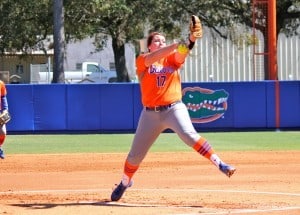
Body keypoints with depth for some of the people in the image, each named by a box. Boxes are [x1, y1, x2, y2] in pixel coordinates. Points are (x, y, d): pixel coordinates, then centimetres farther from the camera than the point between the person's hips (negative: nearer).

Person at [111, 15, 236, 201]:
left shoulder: (173, 58, 6)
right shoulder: (142, 60, 2)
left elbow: (181, 54, -17)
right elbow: (152, 58, -21)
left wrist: (191, 41, -39)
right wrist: (175, 45, -34)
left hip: (174, 108, -1)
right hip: (150, 113, 1)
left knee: (189, 135, -29)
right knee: (135, 155, 10)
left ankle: (220, 164, -33)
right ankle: (125, 183, 36)